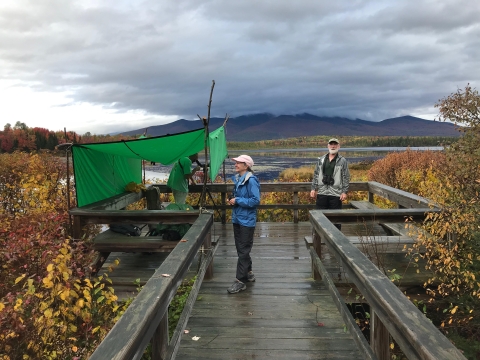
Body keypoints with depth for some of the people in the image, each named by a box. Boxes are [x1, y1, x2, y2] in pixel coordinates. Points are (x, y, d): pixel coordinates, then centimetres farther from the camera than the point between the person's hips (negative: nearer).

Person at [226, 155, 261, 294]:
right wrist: (232, 200, 2)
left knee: (243, 250, -2)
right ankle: (248, 272, 33)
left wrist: (237, 201, -19)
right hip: (237, 218, 9)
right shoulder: (237, 179, 9)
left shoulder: (251, 180, -17)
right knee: (240, 248, 17)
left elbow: (255, 200, -22)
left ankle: (240, 280, 5)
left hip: (247, 220, -9)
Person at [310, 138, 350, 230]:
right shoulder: (321, 160, 11)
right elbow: (316, 175, 13)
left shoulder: (342, 161, 2)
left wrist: (344, 192, -8)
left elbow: (346, 177, -1)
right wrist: (313, 189, 6)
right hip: (322, 192, 3)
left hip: (336, 193, -3)